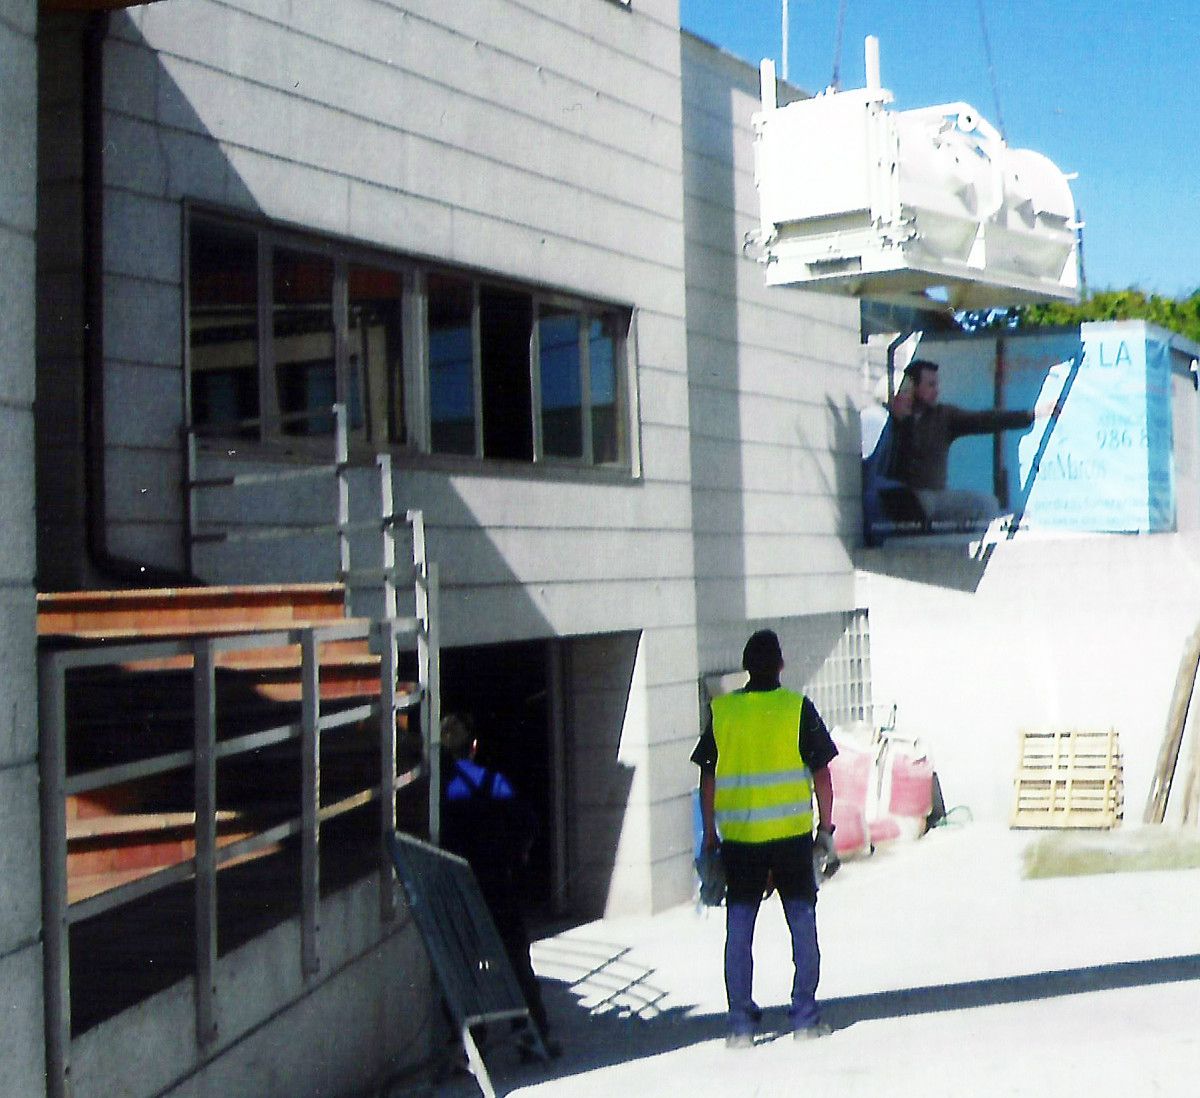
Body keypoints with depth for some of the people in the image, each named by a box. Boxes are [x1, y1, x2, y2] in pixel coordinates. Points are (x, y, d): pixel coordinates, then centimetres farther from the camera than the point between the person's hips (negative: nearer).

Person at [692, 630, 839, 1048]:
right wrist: (826, 827, 7)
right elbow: (821, 773, -2)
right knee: (802, 925, 10)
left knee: (739, 930, 8)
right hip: (792, 833, -1)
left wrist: (710, 832, 12)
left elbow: (708, 778, 4)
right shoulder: (797, 708, -3)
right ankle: (805, 1017, 12)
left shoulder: (721, 711, 2)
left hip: (738, 837, 1)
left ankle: (740, 1024, 8)